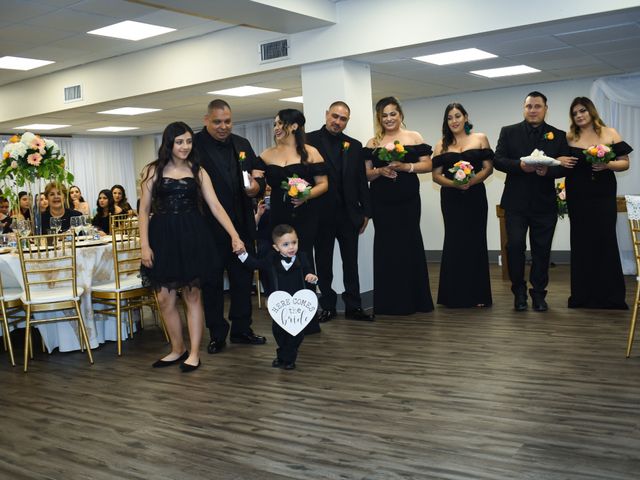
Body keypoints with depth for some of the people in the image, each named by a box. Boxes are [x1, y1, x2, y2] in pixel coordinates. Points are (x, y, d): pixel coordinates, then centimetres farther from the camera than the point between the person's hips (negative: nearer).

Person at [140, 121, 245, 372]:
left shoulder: (198, 171, 6)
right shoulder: (153, 171, 4)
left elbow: (215, 206, -1)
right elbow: (144, 210, 3)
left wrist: (234, 235, -11)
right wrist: (145, 245, -6)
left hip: (192, 237, 0)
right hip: (163, 237, 0)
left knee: (193, 295, 3)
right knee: (165, 298, 4)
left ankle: (194, 352, 13)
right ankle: (178, 349, 21)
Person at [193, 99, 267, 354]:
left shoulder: (242, 144, 11)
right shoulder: (194, 144, -6)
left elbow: (258, 175, 16)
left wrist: (257, 185, -8)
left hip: (242, 225, 5)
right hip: (210, 226, -5)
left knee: (243, 278, 12)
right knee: (212, 281, 6)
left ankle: (241, 329, 25)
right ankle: (217, 335, 17)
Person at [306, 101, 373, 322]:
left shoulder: (354, 145, 11)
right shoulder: (309, 141, -3)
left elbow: (362, 181, 11)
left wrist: (365, 211, 7)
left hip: (349, 214, 4)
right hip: (322, 214, -3)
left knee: (351, 262, 8)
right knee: (324, 263, 7)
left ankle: (353, 306, 16)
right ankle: (328, 306, 17)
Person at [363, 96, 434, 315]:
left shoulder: (414, 138, 6)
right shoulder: (373, 143, 9)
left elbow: (427, 165, 0)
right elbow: (366, 173, 7)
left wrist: (405, 167, -14)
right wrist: (380, 171, -12)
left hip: (408, 200, -1)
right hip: (381, 202, 1)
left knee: (410, 243, -1)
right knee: (386, 246, 2)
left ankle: (414, 299, 10)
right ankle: (390, 301, 9)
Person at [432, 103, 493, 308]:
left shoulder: (480, 139, 6)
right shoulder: (442, 145, 8)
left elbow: (488, 167, 0)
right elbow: (436, 175, 3)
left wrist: (471, 181, -17)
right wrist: (454, 183, -15)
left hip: (475, 196, -1)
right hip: (451, 199, 1)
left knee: (475, 241, 1)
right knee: (454, 243, 1)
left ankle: (477, 295, 8)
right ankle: (455, 295, 9)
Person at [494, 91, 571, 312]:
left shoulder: (558, 135, 7)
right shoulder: (509, 132, 6)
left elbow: (565, 167, 2)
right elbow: (498, 160, -3)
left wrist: (548, 170, -19)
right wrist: (520, 165, -20)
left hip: (544, 203, 1)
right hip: (516, 201, -1)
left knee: (542, 250, 6)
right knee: (515, 246, -4)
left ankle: (538, 293, 18)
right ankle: (519, 292, 12)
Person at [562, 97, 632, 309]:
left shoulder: (609, 134, 4)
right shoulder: (570, 137, 6)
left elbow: (625, 163, 3)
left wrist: (607, 165, -15)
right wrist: (563, 163, -9)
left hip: (604, 196, -1)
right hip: (578, 197, 1)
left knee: (606, 240, -4)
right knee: (582, 243, 3)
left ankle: (610, 295, 6)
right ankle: (583, 295, 11)